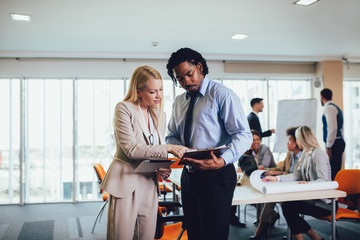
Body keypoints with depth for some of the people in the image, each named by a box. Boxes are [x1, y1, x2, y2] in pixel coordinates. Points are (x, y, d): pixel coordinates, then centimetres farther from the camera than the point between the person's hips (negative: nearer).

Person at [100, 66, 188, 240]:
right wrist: (168, 149, -22)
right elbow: (131, 149, -16)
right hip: (125, 182, -6)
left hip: (149, 184, 6)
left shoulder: (159, 115, 14)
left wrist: (164, 168, -4)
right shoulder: (124, 109, -6)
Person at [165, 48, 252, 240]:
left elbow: (243, 135, -14)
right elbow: (171, 136, 18)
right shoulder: (179, 102, 14)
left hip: (216, 176, -6)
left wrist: (222, 160, -31)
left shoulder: (221, 94, -8)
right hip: (188, 175, 7)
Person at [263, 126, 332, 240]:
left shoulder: (318, 154, -13)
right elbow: (297, 175, 7)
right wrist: (277, 178, -3)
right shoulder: (306, 154, 15)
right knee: (286, 205, -11)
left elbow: (324, 180, -22)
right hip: (313, 198, 8)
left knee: (289, 207, -22)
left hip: (324, 202, -8)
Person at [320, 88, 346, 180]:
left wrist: (328, 147, -20)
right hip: (340, 142, 10)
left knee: (333, 172, -11)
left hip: (334, 144, -10)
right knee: (336, 171, 12)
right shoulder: (336, 107, 21)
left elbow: (333, 128, -21)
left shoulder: (329, 108, -11)